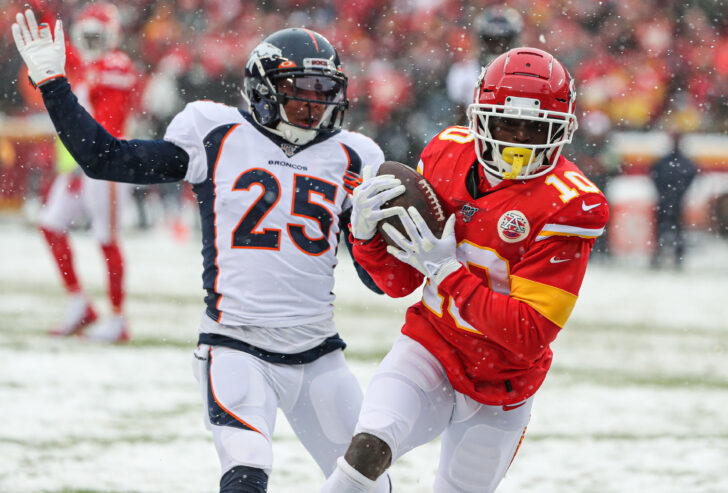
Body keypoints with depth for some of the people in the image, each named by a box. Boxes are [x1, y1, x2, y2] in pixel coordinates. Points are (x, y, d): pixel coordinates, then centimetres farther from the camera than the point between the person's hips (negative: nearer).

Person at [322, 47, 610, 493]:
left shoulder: (569, 207, -19)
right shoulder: (447, 153, -4)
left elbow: (530, 334, -22)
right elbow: (400, 282, 5)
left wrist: (448, 272, -27)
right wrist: (367, 233, -16)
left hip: (499, 394, -2)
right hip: (430, 350, 2)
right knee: (368, 452, -25)